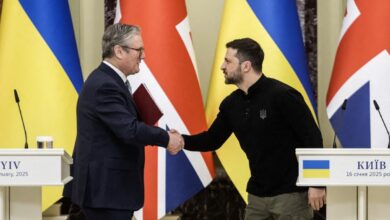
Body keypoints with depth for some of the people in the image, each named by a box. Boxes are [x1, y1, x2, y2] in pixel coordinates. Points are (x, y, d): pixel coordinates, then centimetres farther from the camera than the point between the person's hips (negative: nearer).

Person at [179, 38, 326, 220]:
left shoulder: (282, 96, -16)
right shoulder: (231, 104, 6)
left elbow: (312, 138, -15)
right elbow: (213, 139, 15)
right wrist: (183, 141, -4)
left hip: (291, 193, -7)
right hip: (257, 194, 7)